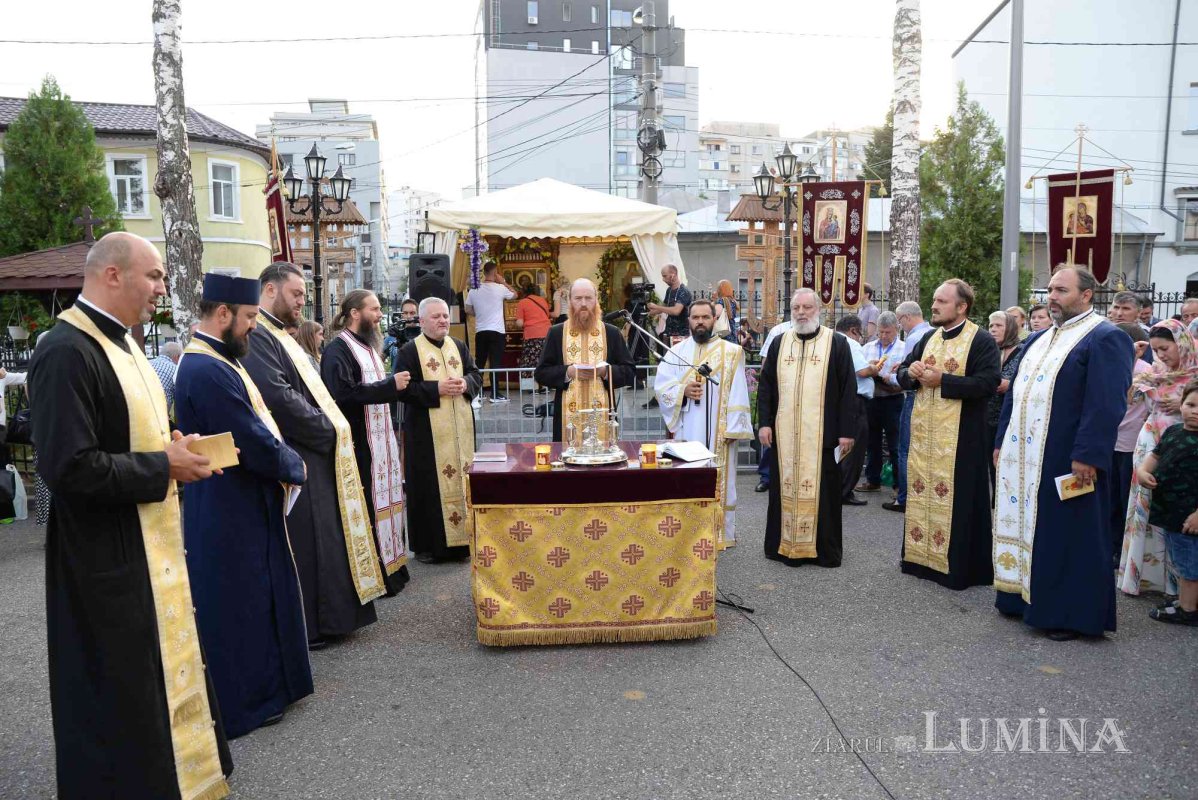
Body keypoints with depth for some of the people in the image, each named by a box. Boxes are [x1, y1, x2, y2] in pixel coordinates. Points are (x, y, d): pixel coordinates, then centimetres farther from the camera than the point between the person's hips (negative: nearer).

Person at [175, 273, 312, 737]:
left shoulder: (217, 360, 9)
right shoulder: (208, 371, -25)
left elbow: (254, 423, 16)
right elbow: (258, 446, -25)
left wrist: (282, 460, 1)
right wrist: (295, 467, -7)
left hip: (243, 506, 10)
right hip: (230, 512, -10)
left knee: (260, 597, 20)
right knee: (239, 604, 3)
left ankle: (265, 684, 34)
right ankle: (243, 703, 19)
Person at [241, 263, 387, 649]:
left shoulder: (281, 336, 18)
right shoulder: (256, 336, -16)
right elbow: (279, 397, -25)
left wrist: (332, 427, 5)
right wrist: (329, 430, -16)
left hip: (317, 455, 11)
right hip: (295, 459, -11)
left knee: (322, 538, 16)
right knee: (303, 542, -3)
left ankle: (324, 617, 27)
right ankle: (302, 628, 9)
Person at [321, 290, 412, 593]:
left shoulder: (367, 346, 17)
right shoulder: (337, 350, -13)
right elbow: (344, 394, -27)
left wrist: (395, 384, 9)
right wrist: (391, 384, -22)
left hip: (380, 440, 9)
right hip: (359, 444, -9)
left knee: (383, 502, 13)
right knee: (367, 509, -5)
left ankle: (389, 565, 22)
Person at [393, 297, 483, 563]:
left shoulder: (459, 346, 12)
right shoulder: (409, 351, -4)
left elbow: (476, 376, 14)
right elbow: (403, 389, -10)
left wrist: (465, 383, -8)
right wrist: (436, 389, -19)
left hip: (461, 429, 5)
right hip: (427, 432, -5)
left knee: (461, 479, 7)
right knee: (429, 484, 0)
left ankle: (461, 538, 17)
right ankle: (428, 545, 9)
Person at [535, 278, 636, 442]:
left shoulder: (612, 333, 7)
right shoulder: (556, 333, 6)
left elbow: (629, 372, 6)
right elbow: (541, 373, 4)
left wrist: (605, 371, -12)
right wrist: (568, 372, -12)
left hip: (602, 414, 0)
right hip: (568, 414, 0)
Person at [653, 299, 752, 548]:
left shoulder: (731, 352, 1)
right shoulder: (677, 352, 8)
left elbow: (737, 394, -3)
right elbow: (660, 386, 3)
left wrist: (734, 427, -10)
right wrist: (683, 390, -15)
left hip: (718, 430, -2)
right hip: (687, 430, 2)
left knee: (719, 479, 2)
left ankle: (720, 533, 11)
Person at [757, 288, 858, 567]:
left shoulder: (837, 344, 1)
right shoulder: (779, 344, 10)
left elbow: (848, 389, -3)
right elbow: (765, 385, 10)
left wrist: (847, 431, -8)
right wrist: (764, 423, 0)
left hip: (821, 434, -3)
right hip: (784, 434, 3)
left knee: (822, 489, 3)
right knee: (785, 488, 7)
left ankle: (825, 549, 15)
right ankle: (785, 545, 18)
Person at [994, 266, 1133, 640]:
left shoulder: (1106, 339, -10)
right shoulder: (1037, 340, 16)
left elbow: (1107, 404, -18)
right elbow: (1015, 393, 19)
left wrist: (1087, 455, -22)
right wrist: (1002, 441, 14)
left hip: (1067, 462, -8)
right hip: (1022, 457, 8)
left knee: (1068, 536, 1)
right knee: (1025, 528, 14)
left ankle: (1073, 614, 13)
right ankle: (1027, 597, 27)